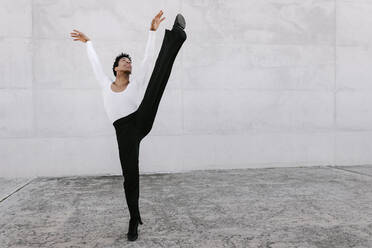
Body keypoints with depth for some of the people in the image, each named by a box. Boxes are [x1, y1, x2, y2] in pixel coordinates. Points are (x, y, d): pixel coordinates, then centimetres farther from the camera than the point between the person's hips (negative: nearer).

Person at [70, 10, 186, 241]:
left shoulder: (136, 82, 17)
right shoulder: (106, 84, 18)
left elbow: (148, 58, 16)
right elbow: (95, 62, 31)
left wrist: (153, 30, 16)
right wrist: (88, 42, 45)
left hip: (142, 122, 0)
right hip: (124, 131, 0)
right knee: (130, 176, -3)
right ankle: (134, 220, 14)